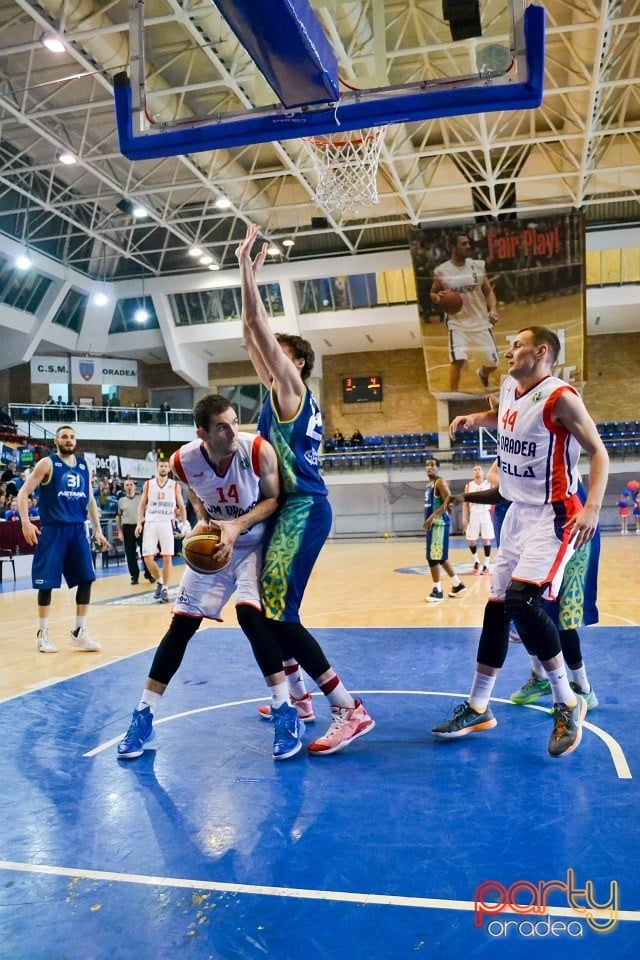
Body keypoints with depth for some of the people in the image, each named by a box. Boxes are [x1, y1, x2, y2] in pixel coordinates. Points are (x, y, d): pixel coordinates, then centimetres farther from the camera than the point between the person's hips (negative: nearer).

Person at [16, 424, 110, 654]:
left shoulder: (83, 465, 12)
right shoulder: (47, 463, -3)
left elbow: (90, 499, 18)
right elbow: (23, 493, -7)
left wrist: (98, 529, 13)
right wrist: (25, 522, -20)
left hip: (78, 529, 5)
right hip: (53, 529, -5)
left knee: (86, 579, 1)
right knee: (46, 583, -1)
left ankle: (79, 632, 11)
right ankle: (43, 633, 13)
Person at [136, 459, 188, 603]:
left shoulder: (175, 485, 4)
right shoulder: (148, 484, 6)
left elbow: (181, 506, 8)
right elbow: (142, 504, 10)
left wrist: (184, 523, -3)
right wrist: (139, 523, 0)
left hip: (166, 524, -1)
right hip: (150, 524, 1)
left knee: (167, 557, -4)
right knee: (147, 557, -3)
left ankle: (165, 589, 5)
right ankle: (159, 581, 19)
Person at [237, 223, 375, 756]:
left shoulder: (292, 388, -5)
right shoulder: (283, 393, 18)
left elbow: (259, 330, -13)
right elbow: (254, 335, 19)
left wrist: (247, 272, -8)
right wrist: (251, 277, 18)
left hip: (303, 509, -10)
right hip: (292, 508, 10)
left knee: (278, 613, -15)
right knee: (269, 608, 17)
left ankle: (350, 710, -12)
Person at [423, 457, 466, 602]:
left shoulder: (440, 482, -13)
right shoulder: (429, 483, 16)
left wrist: (433, 517, -30)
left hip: (440, 523, -10)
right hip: (433, 523, 10)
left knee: (433, 557, -10)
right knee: (441, 557, 16)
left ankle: (437, 590, -2)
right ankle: (458, 584, 27)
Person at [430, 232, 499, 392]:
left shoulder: (478, 266, 0)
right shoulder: (441, 271, -6)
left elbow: (488, 291, 6)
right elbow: (433, 294, 7)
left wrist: (493, 310, -12)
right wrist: (438, 298, -18)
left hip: (481, 321, 3)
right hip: (457, 323, -3)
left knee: (493, 363, 9)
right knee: (458, 360, -21)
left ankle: (482, 374, 45)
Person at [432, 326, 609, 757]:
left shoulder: (560, 396, -16)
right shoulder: (508, 389, 7)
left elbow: (599, 451, -16)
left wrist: (592, 507, -30)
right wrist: (475, 419, 10)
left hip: (553, 514, -8)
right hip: (518, 512, 9)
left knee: (522, 601, -24)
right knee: (497, 607, 10)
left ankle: (568, 704, -3)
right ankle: (478, 708, 22)